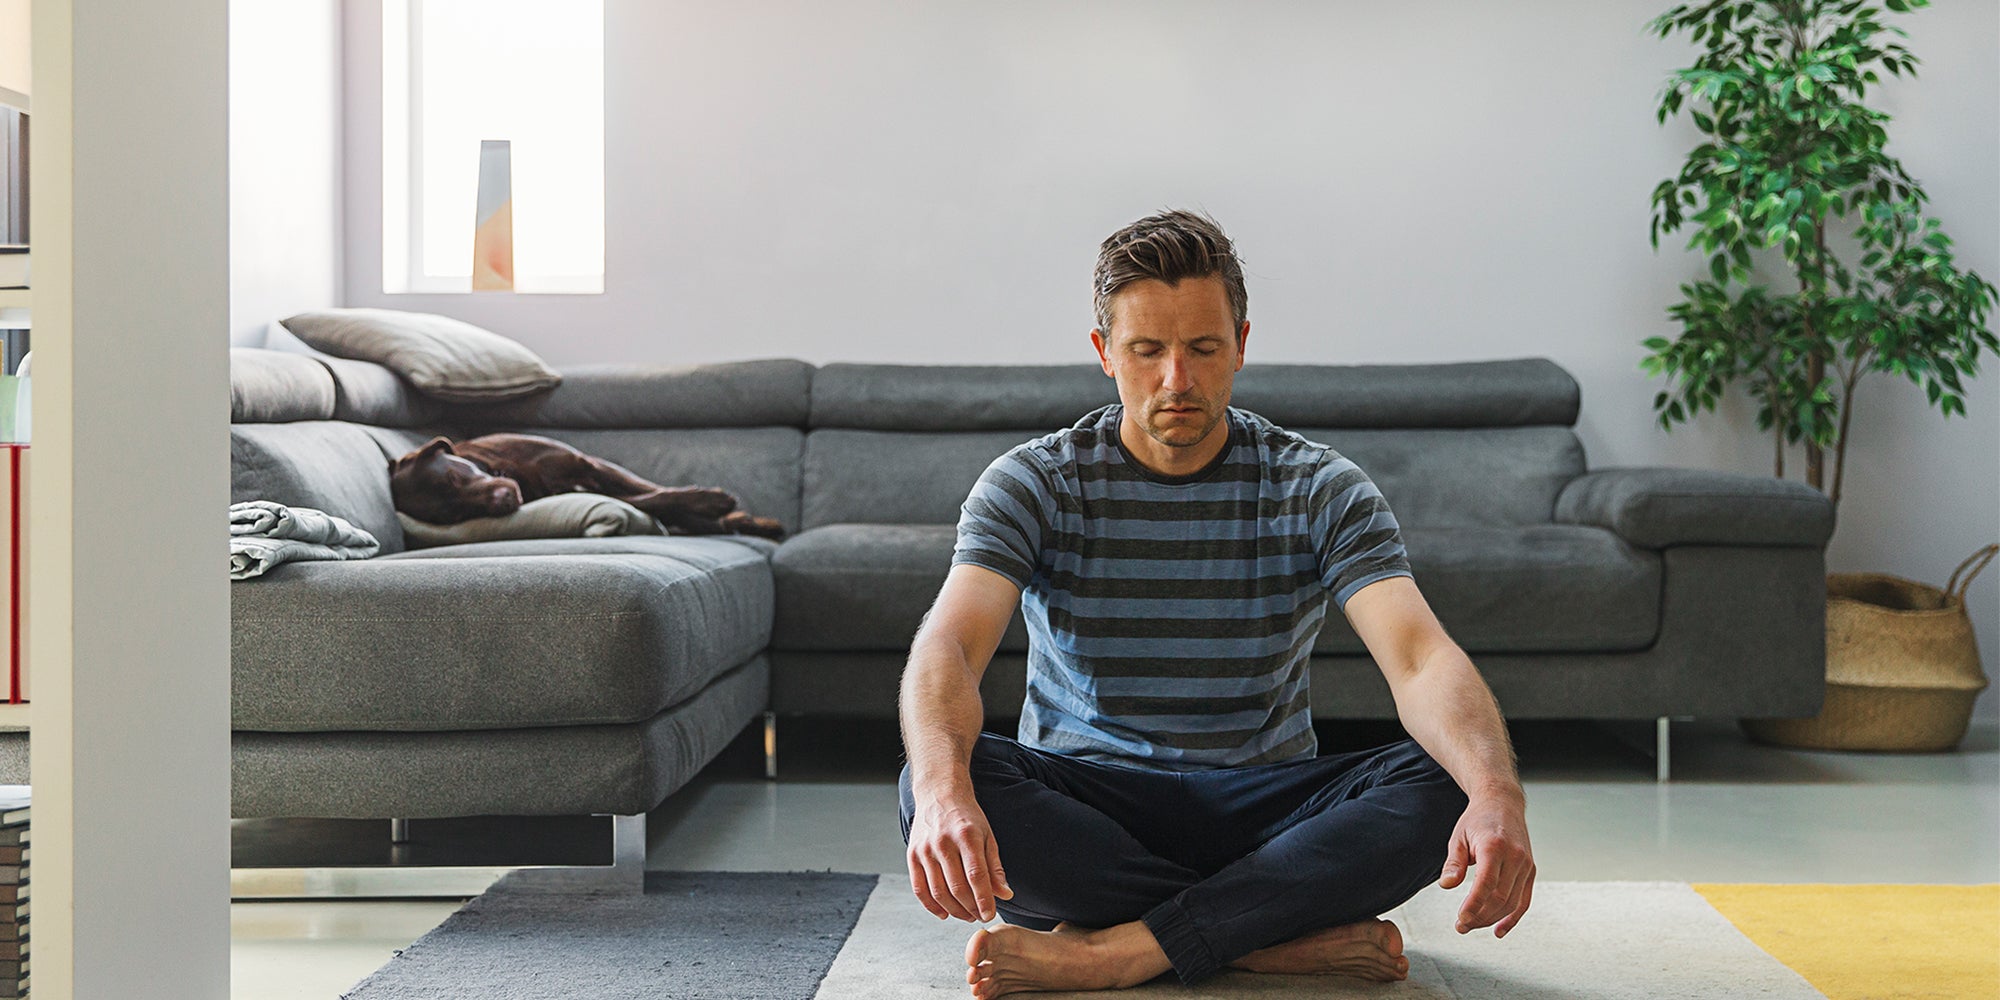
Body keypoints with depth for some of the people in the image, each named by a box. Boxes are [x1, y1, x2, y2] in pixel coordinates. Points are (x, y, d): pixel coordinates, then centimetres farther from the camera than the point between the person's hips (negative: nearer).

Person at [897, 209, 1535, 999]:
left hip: (1264, 815, 1)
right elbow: (947, 645, -21)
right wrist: (944, 792, -45)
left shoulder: (1320, 491, -3)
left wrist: (1497, 793, -41)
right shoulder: (1032, 484, -4)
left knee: (1442, 788, -28)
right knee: (934, 782, -32)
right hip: (1085, 808, 0)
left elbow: (1419, 658, -18)